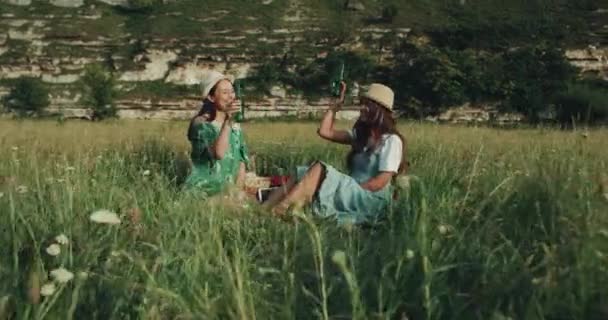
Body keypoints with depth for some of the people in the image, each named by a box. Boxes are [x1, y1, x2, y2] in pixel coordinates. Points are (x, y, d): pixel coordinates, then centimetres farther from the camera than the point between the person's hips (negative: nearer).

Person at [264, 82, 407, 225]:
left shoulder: (391, 140, -6)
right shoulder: (361, 135, 18)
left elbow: (381, 181, -15)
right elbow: (325, 131, 13)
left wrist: (351, 190, -18)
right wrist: (338, 104, 14)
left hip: (370, 199, -8)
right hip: (352, 192, 8)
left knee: (319, 169, -26)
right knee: (300, 175, -7)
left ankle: (278, 214, -35)